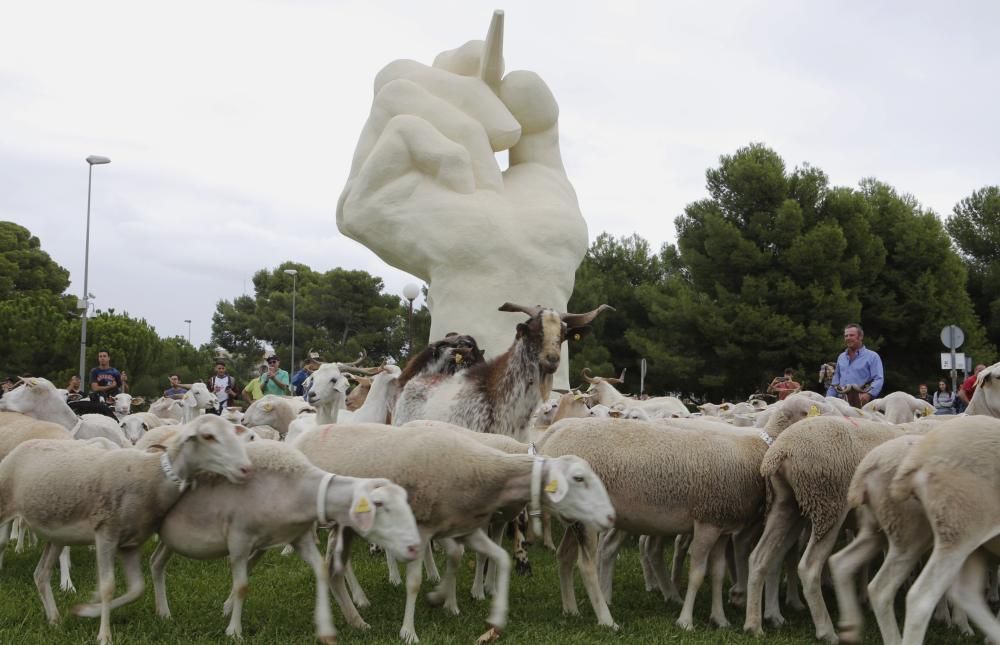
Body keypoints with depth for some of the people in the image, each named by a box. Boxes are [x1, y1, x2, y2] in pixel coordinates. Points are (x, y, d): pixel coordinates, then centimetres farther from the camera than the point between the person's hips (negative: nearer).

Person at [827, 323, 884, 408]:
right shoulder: (841, 357, 24)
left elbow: (878, 379, -5)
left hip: (861, 401, -4)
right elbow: (835, 382, 27)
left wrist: (869, 394, -22)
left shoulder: (872, 356, 6)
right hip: (842, 402, 4)